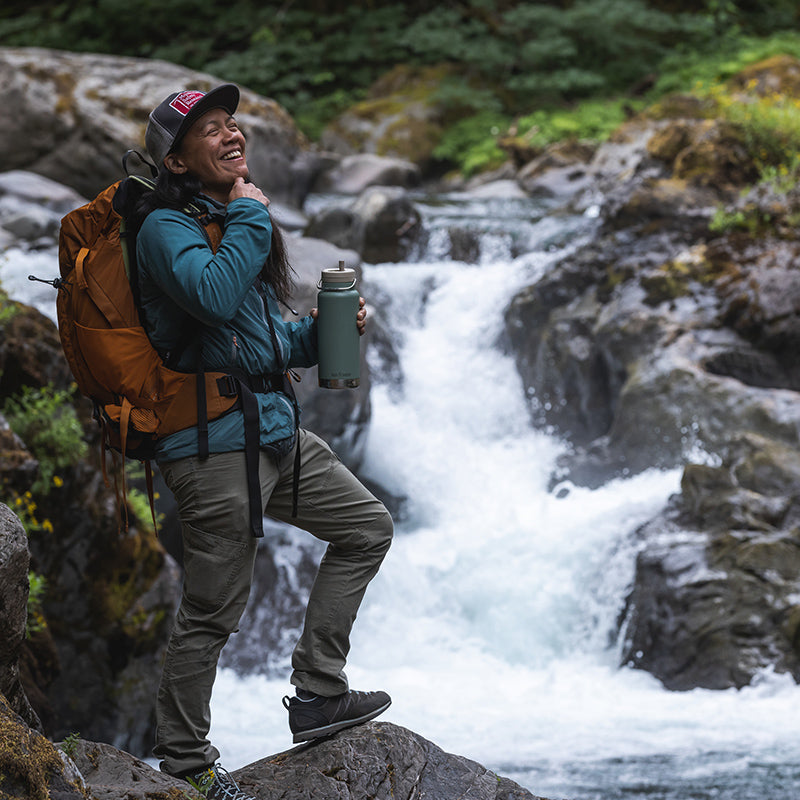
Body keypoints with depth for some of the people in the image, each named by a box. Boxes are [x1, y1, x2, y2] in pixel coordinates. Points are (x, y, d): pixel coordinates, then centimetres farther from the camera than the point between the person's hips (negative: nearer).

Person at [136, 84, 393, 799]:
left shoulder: (237, 217, 18)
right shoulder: (166, 225, -11)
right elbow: (215, 297, -32)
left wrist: (327, 329, 7)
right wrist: (251, 218, -18)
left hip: (275, 429, 9)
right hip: (213, 442, -9)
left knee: (368, 526, 15)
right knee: (213, 610, -4)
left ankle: (318, 693, 17)